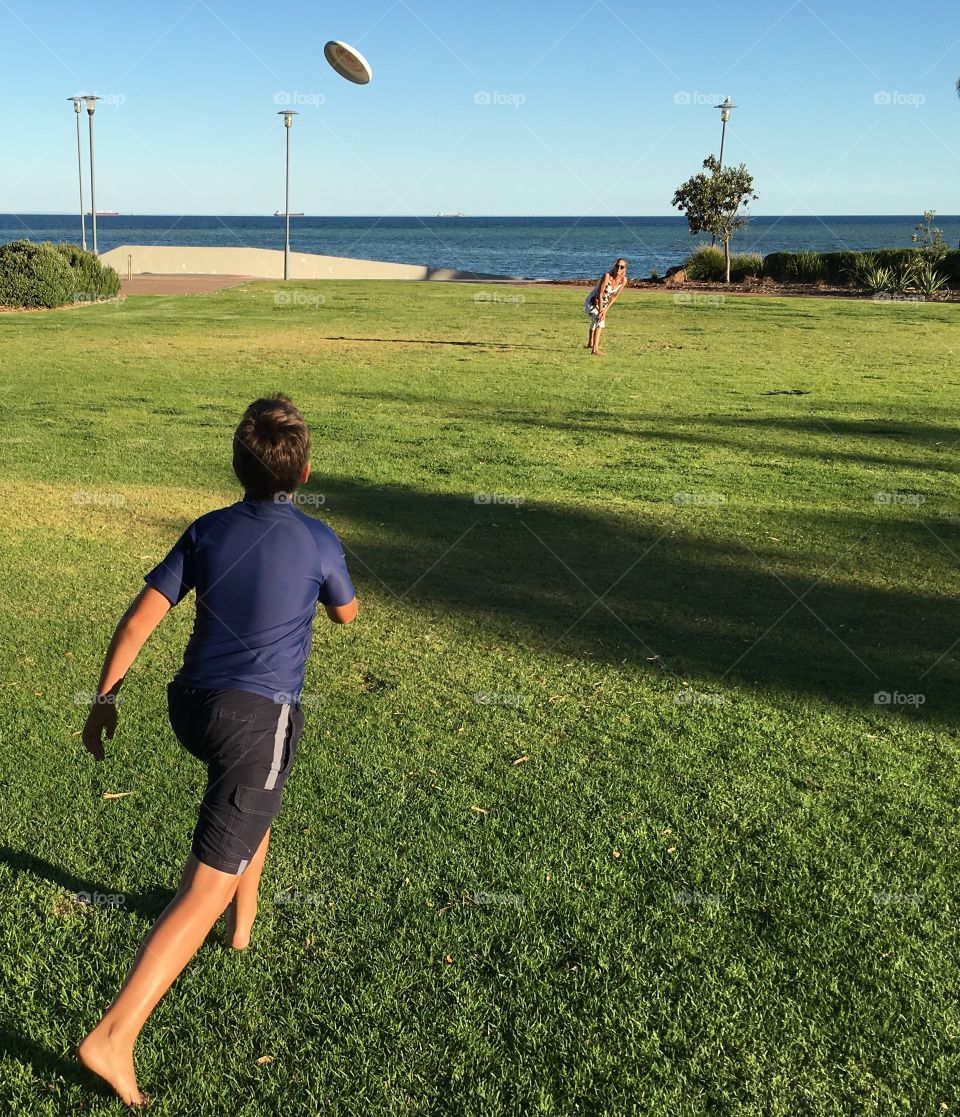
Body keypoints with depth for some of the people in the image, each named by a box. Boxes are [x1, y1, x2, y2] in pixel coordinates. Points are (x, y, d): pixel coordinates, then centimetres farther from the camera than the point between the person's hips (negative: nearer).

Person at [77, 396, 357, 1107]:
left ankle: (245, 917, 52)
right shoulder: (317, 541, -5)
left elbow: (140, 616, 1)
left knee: (258, 790, 38)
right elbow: (346, 613, 15)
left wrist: (105, 698, 8)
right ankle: (115, 1037, -13)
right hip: (259, 720, -6)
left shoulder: (207, 531, 4)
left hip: (194, 707, 6)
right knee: (206, 886, -6)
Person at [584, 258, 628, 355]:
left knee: (595, 320, 31)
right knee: (600, 321, -32)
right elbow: (600, 294, -28)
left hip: (602, 303, 8)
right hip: (591, 302, -8)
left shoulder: (623, 280, -14)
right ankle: (595, 349, -39)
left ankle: (590, 343, 57)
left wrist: (605, 310, -14)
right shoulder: (607, 276, -31)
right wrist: (601, 311, -26)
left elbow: (614, 297, -7)